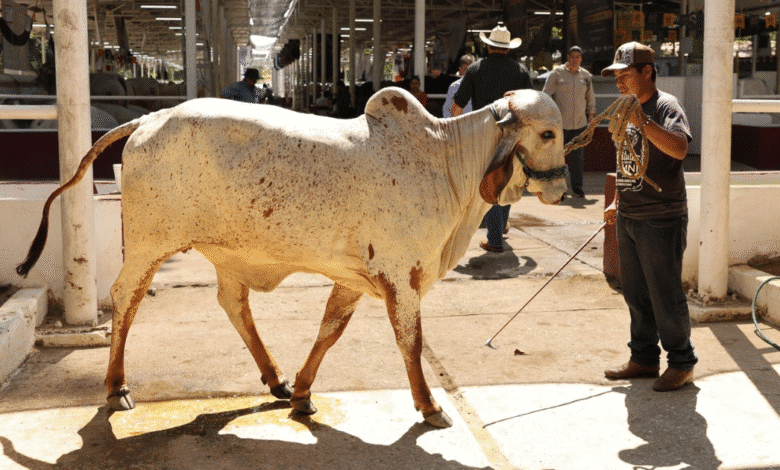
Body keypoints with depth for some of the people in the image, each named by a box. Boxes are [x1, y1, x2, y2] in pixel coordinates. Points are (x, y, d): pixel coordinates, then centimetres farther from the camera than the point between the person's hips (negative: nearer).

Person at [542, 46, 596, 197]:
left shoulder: (586, 75, 12)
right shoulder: (557, 73, 1)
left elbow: (590, 97, 25)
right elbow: (546, 94, 1)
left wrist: (591, 113, 20)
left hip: (580, 122, 3)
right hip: (560, 122, -3)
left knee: (578, 156, 2)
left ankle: (577, 186, 10)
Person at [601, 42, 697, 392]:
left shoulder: (665, 106, -12)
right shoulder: (629, 110, 14)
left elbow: (679, 148, -31)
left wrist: (642, 122, -37)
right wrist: (616, 203, 20)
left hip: (661, 220, -8)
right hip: (629, 219, 8)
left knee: (665, 296, -1)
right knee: (635, 295, 14)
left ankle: (681, 363, 13)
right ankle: (644, 358, 26)